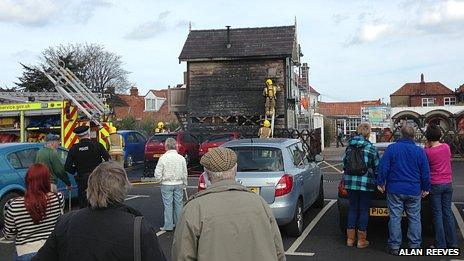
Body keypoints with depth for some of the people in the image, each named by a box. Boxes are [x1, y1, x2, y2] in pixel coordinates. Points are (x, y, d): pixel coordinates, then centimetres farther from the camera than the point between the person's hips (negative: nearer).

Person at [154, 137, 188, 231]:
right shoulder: (181, 158, -1)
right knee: (178, 204, 11)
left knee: (168, 204, 3)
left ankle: (168, 225, 6)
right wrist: (184, 183, 18)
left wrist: (161, 178, 10)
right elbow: (185, 173, 6)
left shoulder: (163, 158, -11)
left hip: (166, 184, -3)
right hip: (179, 184, 3)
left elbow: (157, 174, -10)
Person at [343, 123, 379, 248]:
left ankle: (350, 239, 17)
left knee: (352, 209, 13)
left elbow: (344, 164, 11)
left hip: (350, 182, 4)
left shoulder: (350, 147, 5)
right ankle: (361, 240, 12)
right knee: (364, 210, 6)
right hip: (366, 183, -4)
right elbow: (377, 167, -3)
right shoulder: (371, 148, -8)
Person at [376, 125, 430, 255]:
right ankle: (415, 245, 14)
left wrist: (380, 183, 4)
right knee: (414, 218, 10)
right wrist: (426, 188, 15)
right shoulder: (420, 151, 1)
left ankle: (394, 246, 7)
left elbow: (383, 167, -6)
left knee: (395, 218, 3)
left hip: (395, 190, -2)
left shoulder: (392, 148, -5)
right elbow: (425, 172, 5)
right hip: (414, 191, 2)